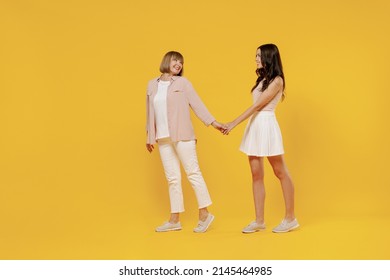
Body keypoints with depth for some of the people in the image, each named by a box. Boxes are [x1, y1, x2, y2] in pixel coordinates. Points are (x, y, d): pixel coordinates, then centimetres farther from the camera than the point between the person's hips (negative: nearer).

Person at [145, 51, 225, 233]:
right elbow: (150, 112, 15)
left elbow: (197, 104, 0)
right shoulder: (152, 85, 12)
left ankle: (204, 214, 3)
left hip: (181, 136, -4)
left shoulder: (182, 83, 2)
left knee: (193, 173, -4)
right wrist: (150, 137, 16)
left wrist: (213, 122, -8)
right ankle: (174, 220, 11)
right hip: (163, 138, 4)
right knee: (172, 178, 7)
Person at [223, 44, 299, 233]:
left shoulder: (276, 80, -9)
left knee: (280, 173, 1)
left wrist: (234, 123, -18)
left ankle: (290, 218, 10)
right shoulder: (262, 79, 17)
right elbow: (256, 107, 13)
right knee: (256, 174, 5)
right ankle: (259, 221, 8)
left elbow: (257, 105, -15)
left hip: (267, 126, -8)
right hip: (254, 126, 9)